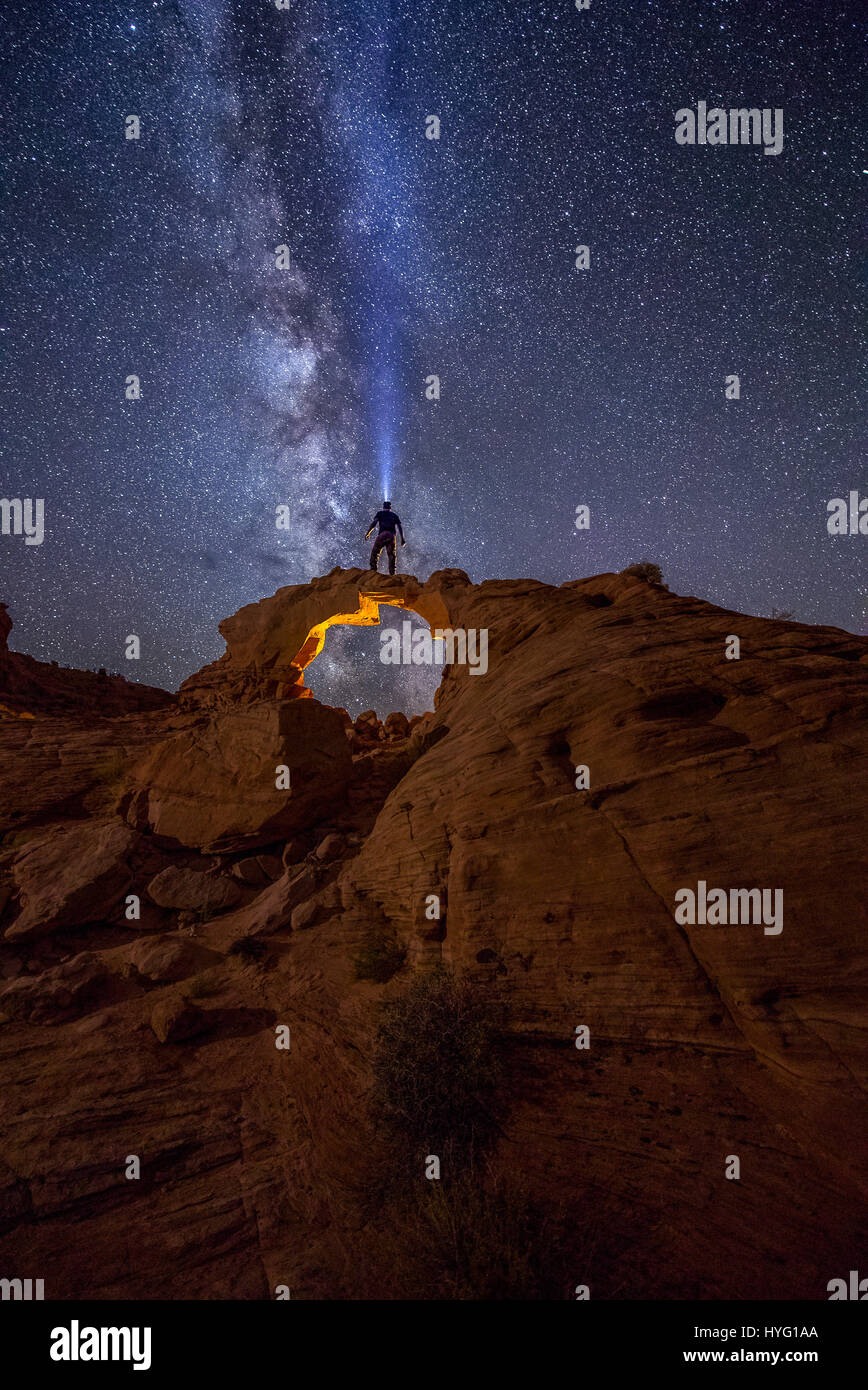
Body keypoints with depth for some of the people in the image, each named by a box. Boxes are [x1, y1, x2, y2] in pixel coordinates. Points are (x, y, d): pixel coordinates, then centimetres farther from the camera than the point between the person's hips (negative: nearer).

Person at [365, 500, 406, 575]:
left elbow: (374, 522, 2)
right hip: (392, 535, 2)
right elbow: (400, 527, 14)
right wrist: (402, 538, 12)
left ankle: (373, 570, -11)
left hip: (382, 534, -2)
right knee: (392, 555, 3)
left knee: (374, 553, 3)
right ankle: (392, 574, -6)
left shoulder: (380, 513, 19)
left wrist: (368, 532, 1)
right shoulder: (395, 515, 25)